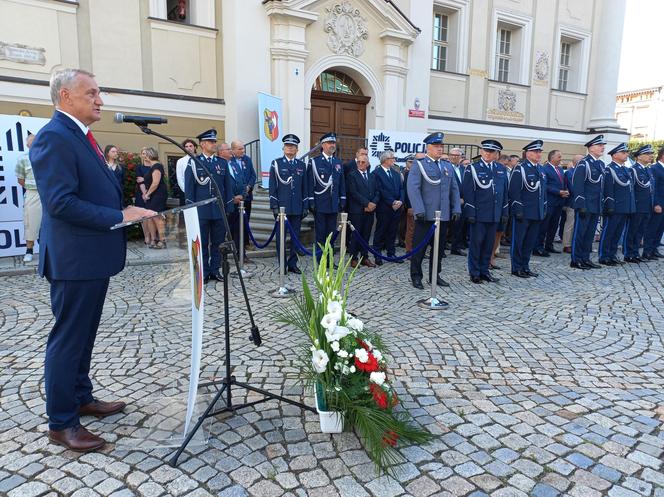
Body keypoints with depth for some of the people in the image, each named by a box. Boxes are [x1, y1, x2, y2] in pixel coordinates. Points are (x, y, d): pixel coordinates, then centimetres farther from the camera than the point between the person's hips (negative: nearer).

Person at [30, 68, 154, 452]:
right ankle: (61, 424, 15)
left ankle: (82, 398, 35)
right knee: (68, 339, 1)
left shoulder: (81, 136, 16)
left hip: (94, 256, 10)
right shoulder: (54, 137, -16)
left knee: (84, 335, 19)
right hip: (74, 259, -10)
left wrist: (129, 211, 7)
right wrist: (119, 216, -23)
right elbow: (60, 202, -24)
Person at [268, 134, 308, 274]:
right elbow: (272, 187, -1)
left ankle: (293, 264, 17)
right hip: (281, 207, -3)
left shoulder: (302, 165, 11)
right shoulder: (276, 163, 2)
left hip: (297, 208, 3)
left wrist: (305, 206, 6)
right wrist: (274, 206, -7)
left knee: (295, 237, 7)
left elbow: (305, 187, 11)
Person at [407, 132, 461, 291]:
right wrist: (419, 210, -20)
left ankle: (435, 275, 23)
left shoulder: (448, 166, 16)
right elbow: (413, 188, -12)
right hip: (425, 215, -5)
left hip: (443, 215, 5)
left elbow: (454, 189, 15)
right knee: (419, 247, 1)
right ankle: (416, 277, 12)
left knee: (438, 247, 12)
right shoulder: (419, 164, -2)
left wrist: (456, 209, 5)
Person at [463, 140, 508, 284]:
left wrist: (505, 212, 8)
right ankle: (474, 272, 12)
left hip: (495, 215, 4)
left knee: (489, 244, 10)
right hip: (478, 214, -4)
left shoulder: (502, 170, 11)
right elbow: (468, 192, -6)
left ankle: (484, 270, 20)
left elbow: (505, 193, 13)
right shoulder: (473, 169, -1)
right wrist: (470, 213, -12)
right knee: (476, 243, 2)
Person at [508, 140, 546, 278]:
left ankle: (525, 267, 23)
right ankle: (516, 268, 11)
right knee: (518, 241, 2)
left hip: (537, 213, 7)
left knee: (531, 241, 13)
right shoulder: (520, 169, -9)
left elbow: (542, 190, 19)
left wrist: (544, 208, 14)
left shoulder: (540, 169, 13)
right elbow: (514, 191, -14)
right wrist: (518, 210, -17)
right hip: (523, 213, -7)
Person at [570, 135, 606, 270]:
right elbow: (577, 186, -16)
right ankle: (576, 260, 7)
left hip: (596, 206, 8)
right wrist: (581, 206, -19)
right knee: (580, 232, 0)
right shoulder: (583, 164, -11)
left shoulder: (601, 164, 14)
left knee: (590, 233, 13)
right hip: (585, 206, -8)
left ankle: (585, 259, 21)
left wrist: (602, 204, 14)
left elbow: (601, 184, 18)